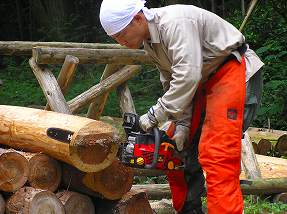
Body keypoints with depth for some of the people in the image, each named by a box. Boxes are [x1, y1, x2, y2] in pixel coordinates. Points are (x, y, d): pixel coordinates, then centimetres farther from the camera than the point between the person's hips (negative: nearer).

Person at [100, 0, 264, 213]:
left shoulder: (175, 22, -24)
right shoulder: (150, 41, 6)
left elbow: (187, 75, -32)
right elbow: (172, 83, 7)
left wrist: (156, 115, -26)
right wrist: (182, 123, -4)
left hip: (233, 73, -10)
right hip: (203, 83, 10)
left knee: (218, 156, -18)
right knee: (178, 150, 10)